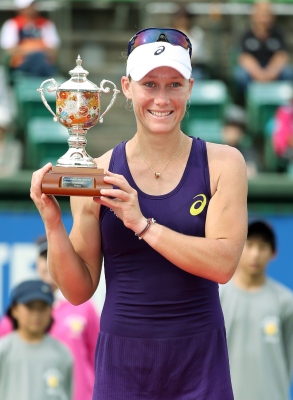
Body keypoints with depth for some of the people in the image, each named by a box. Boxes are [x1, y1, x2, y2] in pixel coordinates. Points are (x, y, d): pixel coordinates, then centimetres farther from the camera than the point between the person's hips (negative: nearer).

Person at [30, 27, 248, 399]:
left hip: (198, 361, 0)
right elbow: (79, 291, 0)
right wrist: (52, 221, -14)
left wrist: (142, 224, -21)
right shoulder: (97, 172, -2)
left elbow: (223, 264, -15)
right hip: (123, 360, 1)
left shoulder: (222, 164, -3)